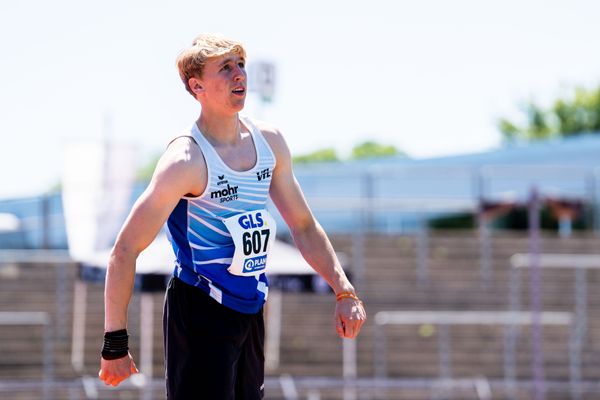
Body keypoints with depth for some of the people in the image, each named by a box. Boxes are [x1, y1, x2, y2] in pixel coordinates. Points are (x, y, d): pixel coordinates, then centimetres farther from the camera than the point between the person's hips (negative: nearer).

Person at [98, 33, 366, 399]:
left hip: (250, 310, 7)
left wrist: (344, 290, 7)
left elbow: (304, 226, 17)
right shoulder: (187, 160, -17)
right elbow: (125, 251, -16)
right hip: (199, 312, -7)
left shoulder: (269, 142, 5)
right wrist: (115, 344, -17)